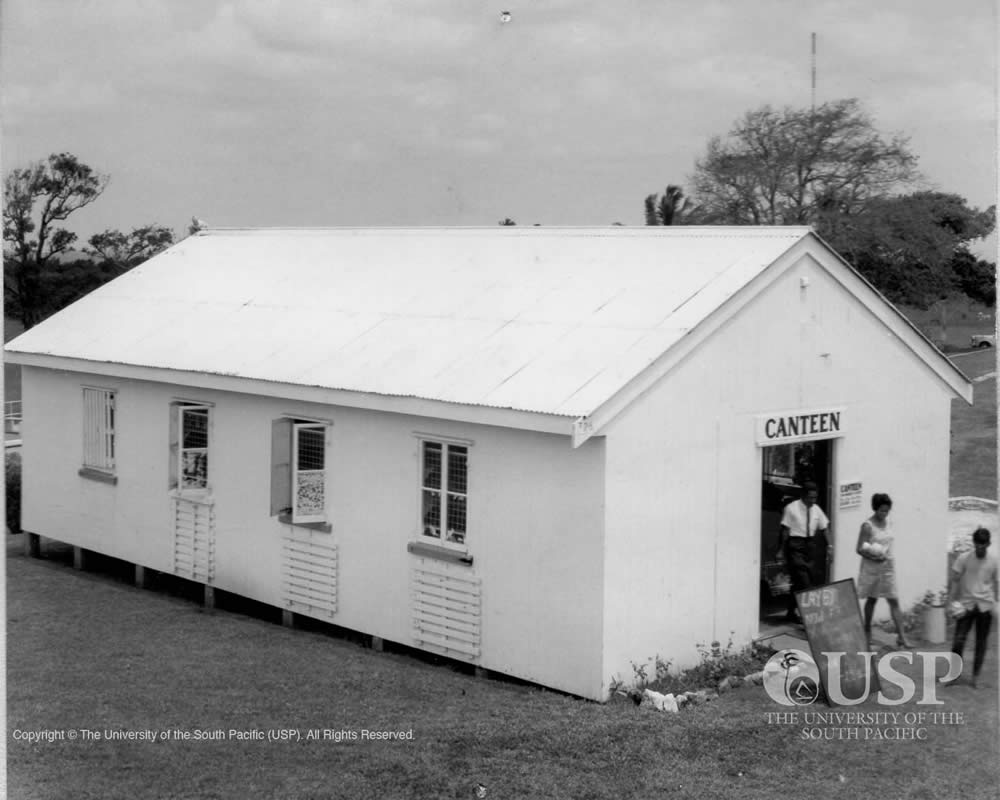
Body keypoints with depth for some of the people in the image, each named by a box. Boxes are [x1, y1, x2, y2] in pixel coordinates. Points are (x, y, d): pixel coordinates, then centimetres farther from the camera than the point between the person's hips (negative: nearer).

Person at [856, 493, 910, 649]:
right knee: (872, 599, 9)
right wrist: (875, 557, -25)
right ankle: (867, 632, 26)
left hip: (888, 566, 4)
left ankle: (901, 636, -5)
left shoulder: (889, 523, 5)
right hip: (872, 566, -4)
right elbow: (859, 549, -13)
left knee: (894, 601, -3)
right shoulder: (867, 525, -12)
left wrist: (887, 555, 1)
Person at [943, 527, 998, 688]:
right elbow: (953, 580, -4)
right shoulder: (964, 558, -6)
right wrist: (952, 601, -9)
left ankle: (976, 676, 16)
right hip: (966, 604, -2)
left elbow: (994, 583, 10)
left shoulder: (993, 560, 1)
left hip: (985, 606, 2)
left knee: (981, 642, 6)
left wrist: (994, 602, 8)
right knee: (958, 640, -6)